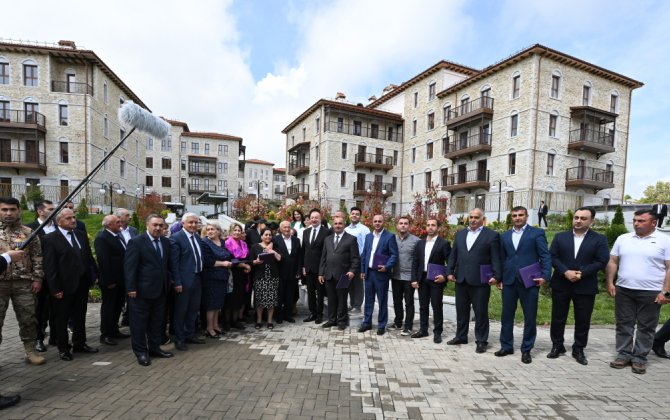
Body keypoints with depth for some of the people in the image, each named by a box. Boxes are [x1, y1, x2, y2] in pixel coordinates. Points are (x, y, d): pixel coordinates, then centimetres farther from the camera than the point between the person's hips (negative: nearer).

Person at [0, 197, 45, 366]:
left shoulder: (28, 233, 4)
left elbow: (37, 258, 3)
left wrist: (37, 279, -3)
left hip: (24, 283, 0)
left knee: (28, 319, 6)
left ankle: (30, 352, 17)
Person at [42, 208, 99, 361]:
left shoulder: (81, 235, 7)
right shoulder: (50, 239, -10)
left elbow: (89, 257, 11)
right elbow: (49, 266, -12)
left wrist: (95, 274, 5)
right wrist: (55, 289, -15)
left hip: (82, 284, 5)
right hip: (64, 286, -5)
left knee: (80, 316, 17)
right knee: (62, 319, 11)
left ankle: (80, 344, 31)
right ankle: (63, 348, 26)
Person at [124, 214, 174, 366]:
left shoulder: (166, 242, 6)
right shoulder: (136, 242, -11)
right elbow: (129, 266, -12)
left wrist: (167, 283, 6)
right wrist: (131, 288, -15)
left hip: (161, 289, 6)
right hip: (142, 290, -6)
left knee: (157, 321, 16)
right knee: (139, 322, 7)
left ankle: (154, 347, 29)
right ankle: (140, 351, 21)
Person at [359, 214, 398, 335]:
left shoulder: (390, 236, -6)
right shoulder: (368, 236, 11)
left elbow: (394, 255, -8)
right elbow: (364, 254, 13)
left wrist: (387, 267, -20)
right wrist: (362, 270, 9)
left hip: (381, 273, -5)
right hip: (368, 272, 5)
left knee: (382, 300, 6)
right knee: (368, 299, 13)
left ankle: (381, 325, 18)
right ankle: (367, 323, 25)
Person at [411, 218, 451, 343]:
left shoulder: (444, 243, -5)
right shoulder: (420, 243, 9)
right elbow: (416, 262, 8)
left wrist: (445, 276, -17)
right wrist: (414, 279, 3)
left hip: (436, 279, -4)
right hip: (422, 279, 4)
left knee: (437, 307, 4)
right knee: (423, 306, 12)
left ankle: (437, 332, 17)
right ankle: (423, 330, 24)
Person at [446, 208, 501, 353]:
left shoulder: (492, 235, -3)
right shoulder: (460, 234, 11)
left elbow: (496, 258, -7)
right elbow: (453, 255, 11)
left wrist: (496, 276, -15)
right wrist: (450, 272, 5)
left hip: (480, 280, -5)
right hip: (461, 279, 5)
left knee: (481, 312, 6)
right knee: (461, 310, 15)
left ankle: (481, 341, 20)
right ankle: (461, 336, 29)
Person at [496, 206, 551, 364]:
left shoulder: (537, 233, 2)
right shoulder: (504, 236, 13)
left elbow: (545, 256, -3)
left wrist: (545, 276, -13)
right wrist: (499, 278, 7)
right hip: (509, 281, 3)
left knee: (530, 317, 6)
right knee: (507, 315, 9)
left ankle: (526, 350, 21)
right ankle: (506, 346, 22)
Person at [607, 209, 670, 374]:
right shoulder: (623, 239, 6)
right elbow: (613, 262, 9)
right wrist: (610, 283, 2)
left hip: (651, 293, -2)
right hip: (623, 290, 3)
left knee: (646, 327, 8)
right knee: (624, 325, 9)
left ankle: (639, 358, 19)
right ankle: (624, 355, 20)